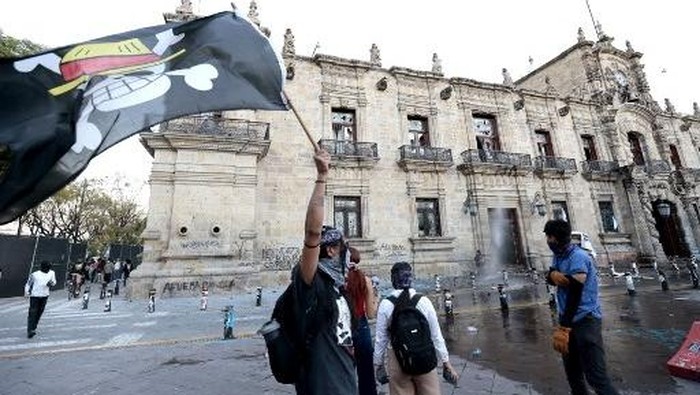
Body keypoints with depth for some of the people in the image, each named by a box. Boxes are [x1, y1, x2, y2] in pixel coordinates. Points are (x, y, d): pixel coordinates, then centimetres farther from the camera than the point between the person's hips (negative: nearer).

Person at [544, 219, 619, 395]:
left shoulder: (578, 257, -19)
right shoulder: (558, 256, 8)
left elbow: (575, 294, -24)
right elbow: (550, 279, 1)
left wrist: (563, 328, -25)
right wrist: (552, 274, -23)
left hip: (584, 320, -8)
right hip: (569, 319, 8)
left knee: (596, 376, -6)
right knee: (572, 371, 19)